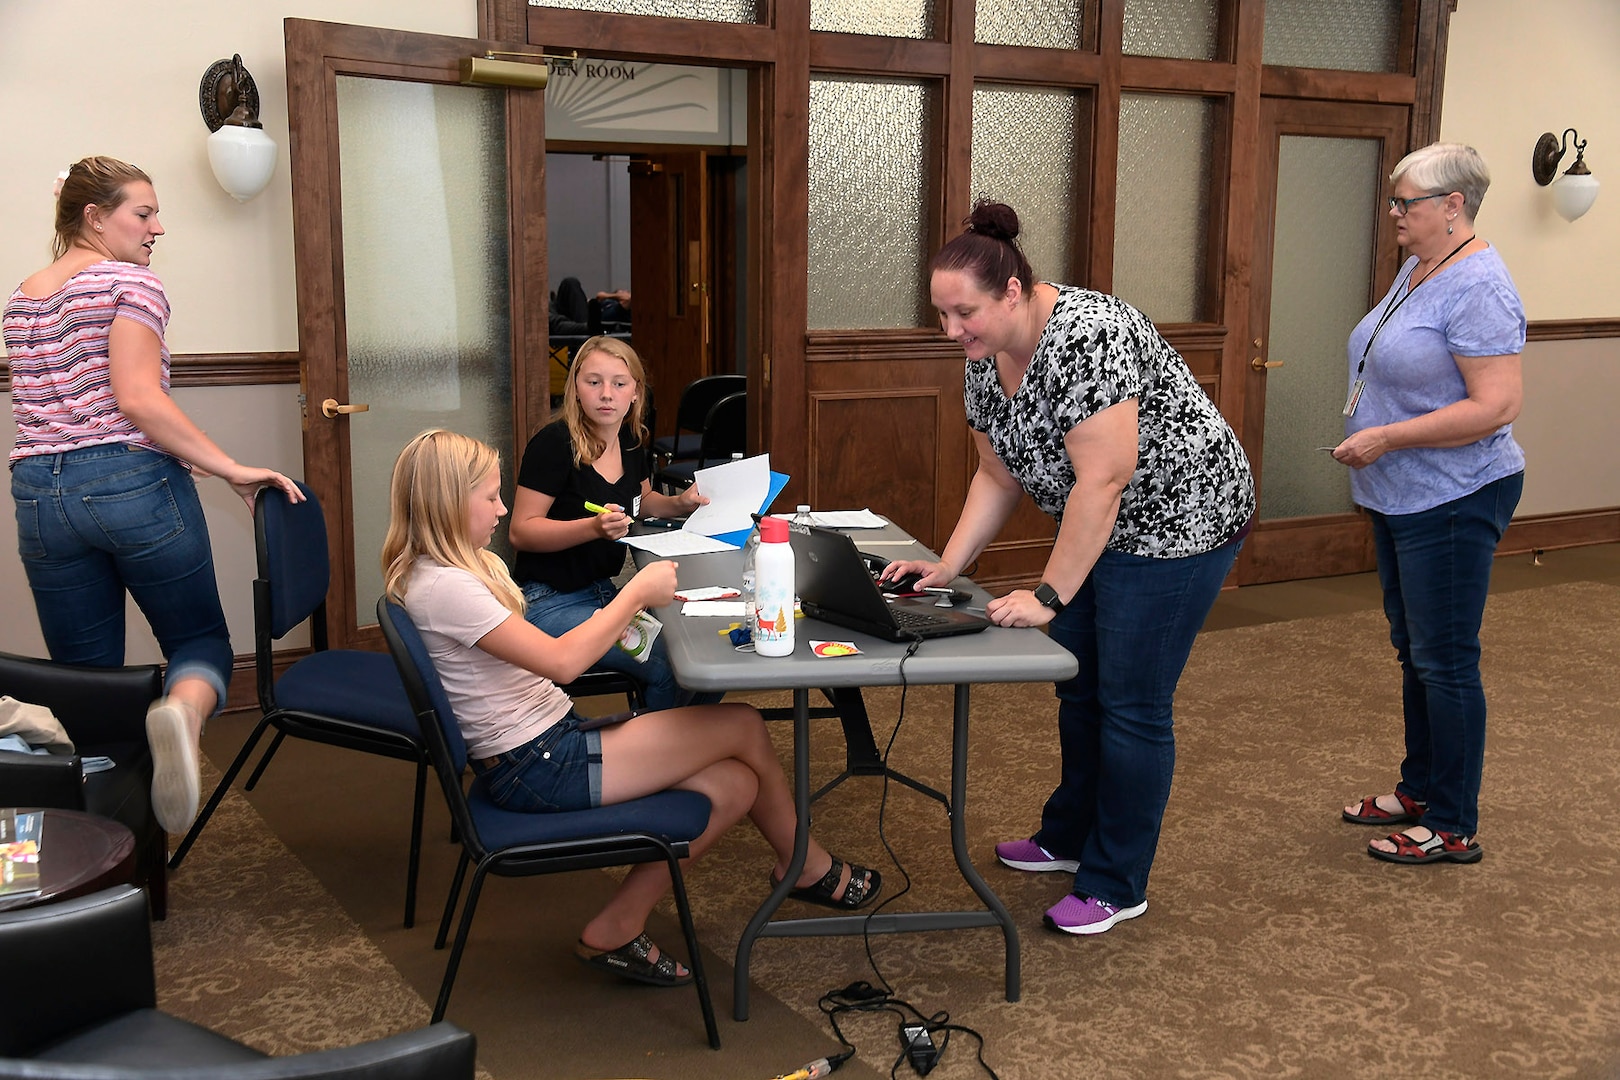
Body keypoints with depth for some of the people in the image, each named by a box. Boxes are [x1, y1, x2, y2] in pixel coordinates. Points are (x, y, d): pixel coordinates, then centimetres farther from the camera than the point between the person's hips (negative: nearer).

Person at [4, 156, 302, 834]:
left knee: (83, 675, 10)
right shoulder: (130, 281, -5)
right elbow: (138, 399, -17)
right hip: (136, 485, -6)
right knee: (200, 639, 7)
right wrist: (232, 470, -17)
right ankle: (182, 713, -27)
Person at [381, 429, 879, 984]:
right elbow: (560, 661, -24)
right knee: (744, 726, -7)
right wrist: (636, 594, -14)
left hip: (553, 742, 10)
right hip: (536, 768, -10)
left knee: (732, 787, -3)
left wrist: (612, 619, 0)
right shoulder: (443, 587, -20)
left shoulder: (471, 564, 12)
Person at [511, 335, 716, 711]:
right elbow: (520, 531, -16)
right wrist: (595, 527, -29)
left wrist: (680, 503, 6)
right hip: (550, 602, -8)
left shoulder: (632, 441, 7)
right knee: (668, 665, -22)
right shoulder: (555, 443, -15)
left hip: (604, 592, 8)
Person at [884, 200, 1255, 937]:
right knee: (1079, 685, 17)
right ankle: (1068, 838, 35)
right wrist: (946, 567, -4)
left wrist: (1047, 596, -27)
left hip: (1177, 517, -9)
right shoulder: (986, 359, -2)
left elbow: (1102, 481, -31)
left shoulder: (1086, 337, -30)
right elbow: (998, 476, 6)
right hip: (1103, 526, 9)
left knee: (1130, 704, -3)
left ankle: (1116, 887, 11)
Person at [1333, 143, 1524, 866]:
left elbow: (1497, 406, -26)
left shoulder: (1477, 288, -20)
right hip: (1400, 500, 10)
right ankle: (1419, 789, 33)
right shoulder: (1415, 270, 10)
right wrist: (1366, 430, 10)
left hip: (1452, 503, -10)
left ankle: (1453, 828, 10)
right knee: (1413, 652, 19)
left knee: (1444, 662, -1)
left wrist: (1386, 437, -24)